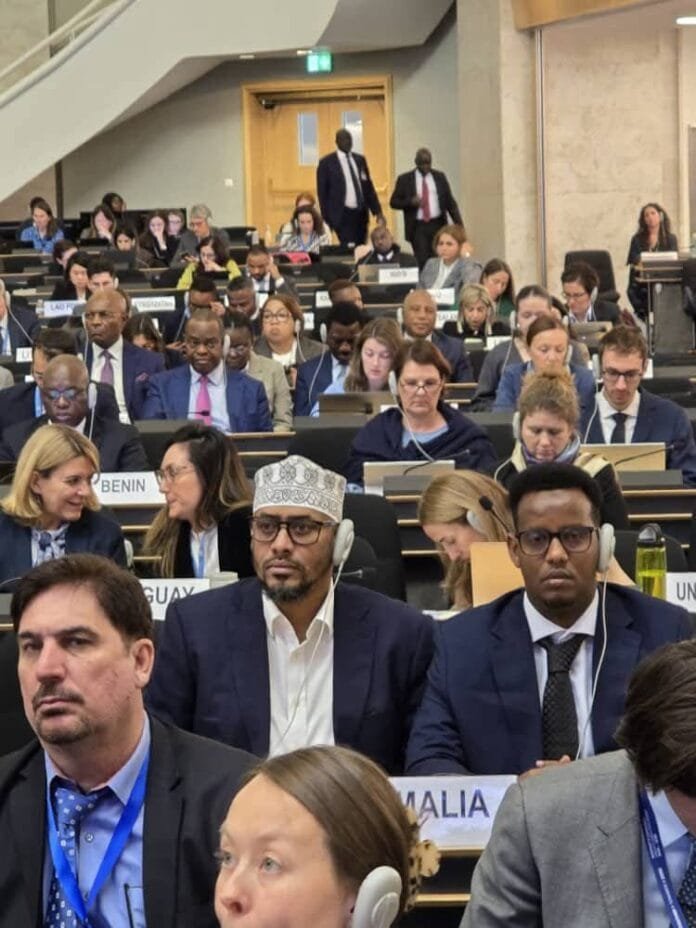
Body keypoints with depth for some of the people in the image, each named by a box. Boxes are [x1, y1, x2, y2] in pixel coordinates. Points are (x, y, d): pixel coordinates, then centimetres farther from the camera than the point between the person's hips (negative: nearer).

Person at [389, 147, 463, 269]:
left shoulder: (440, 177, 10)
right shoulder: (404, 179, 4)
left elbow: (449, 201, 10)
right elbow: (394, 202, 4)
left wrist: (458, 222, 1)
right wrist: (410, 202, -14)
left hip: (438, 225, 2)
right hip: (417, 227, -2)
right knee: (422, 261, -9)